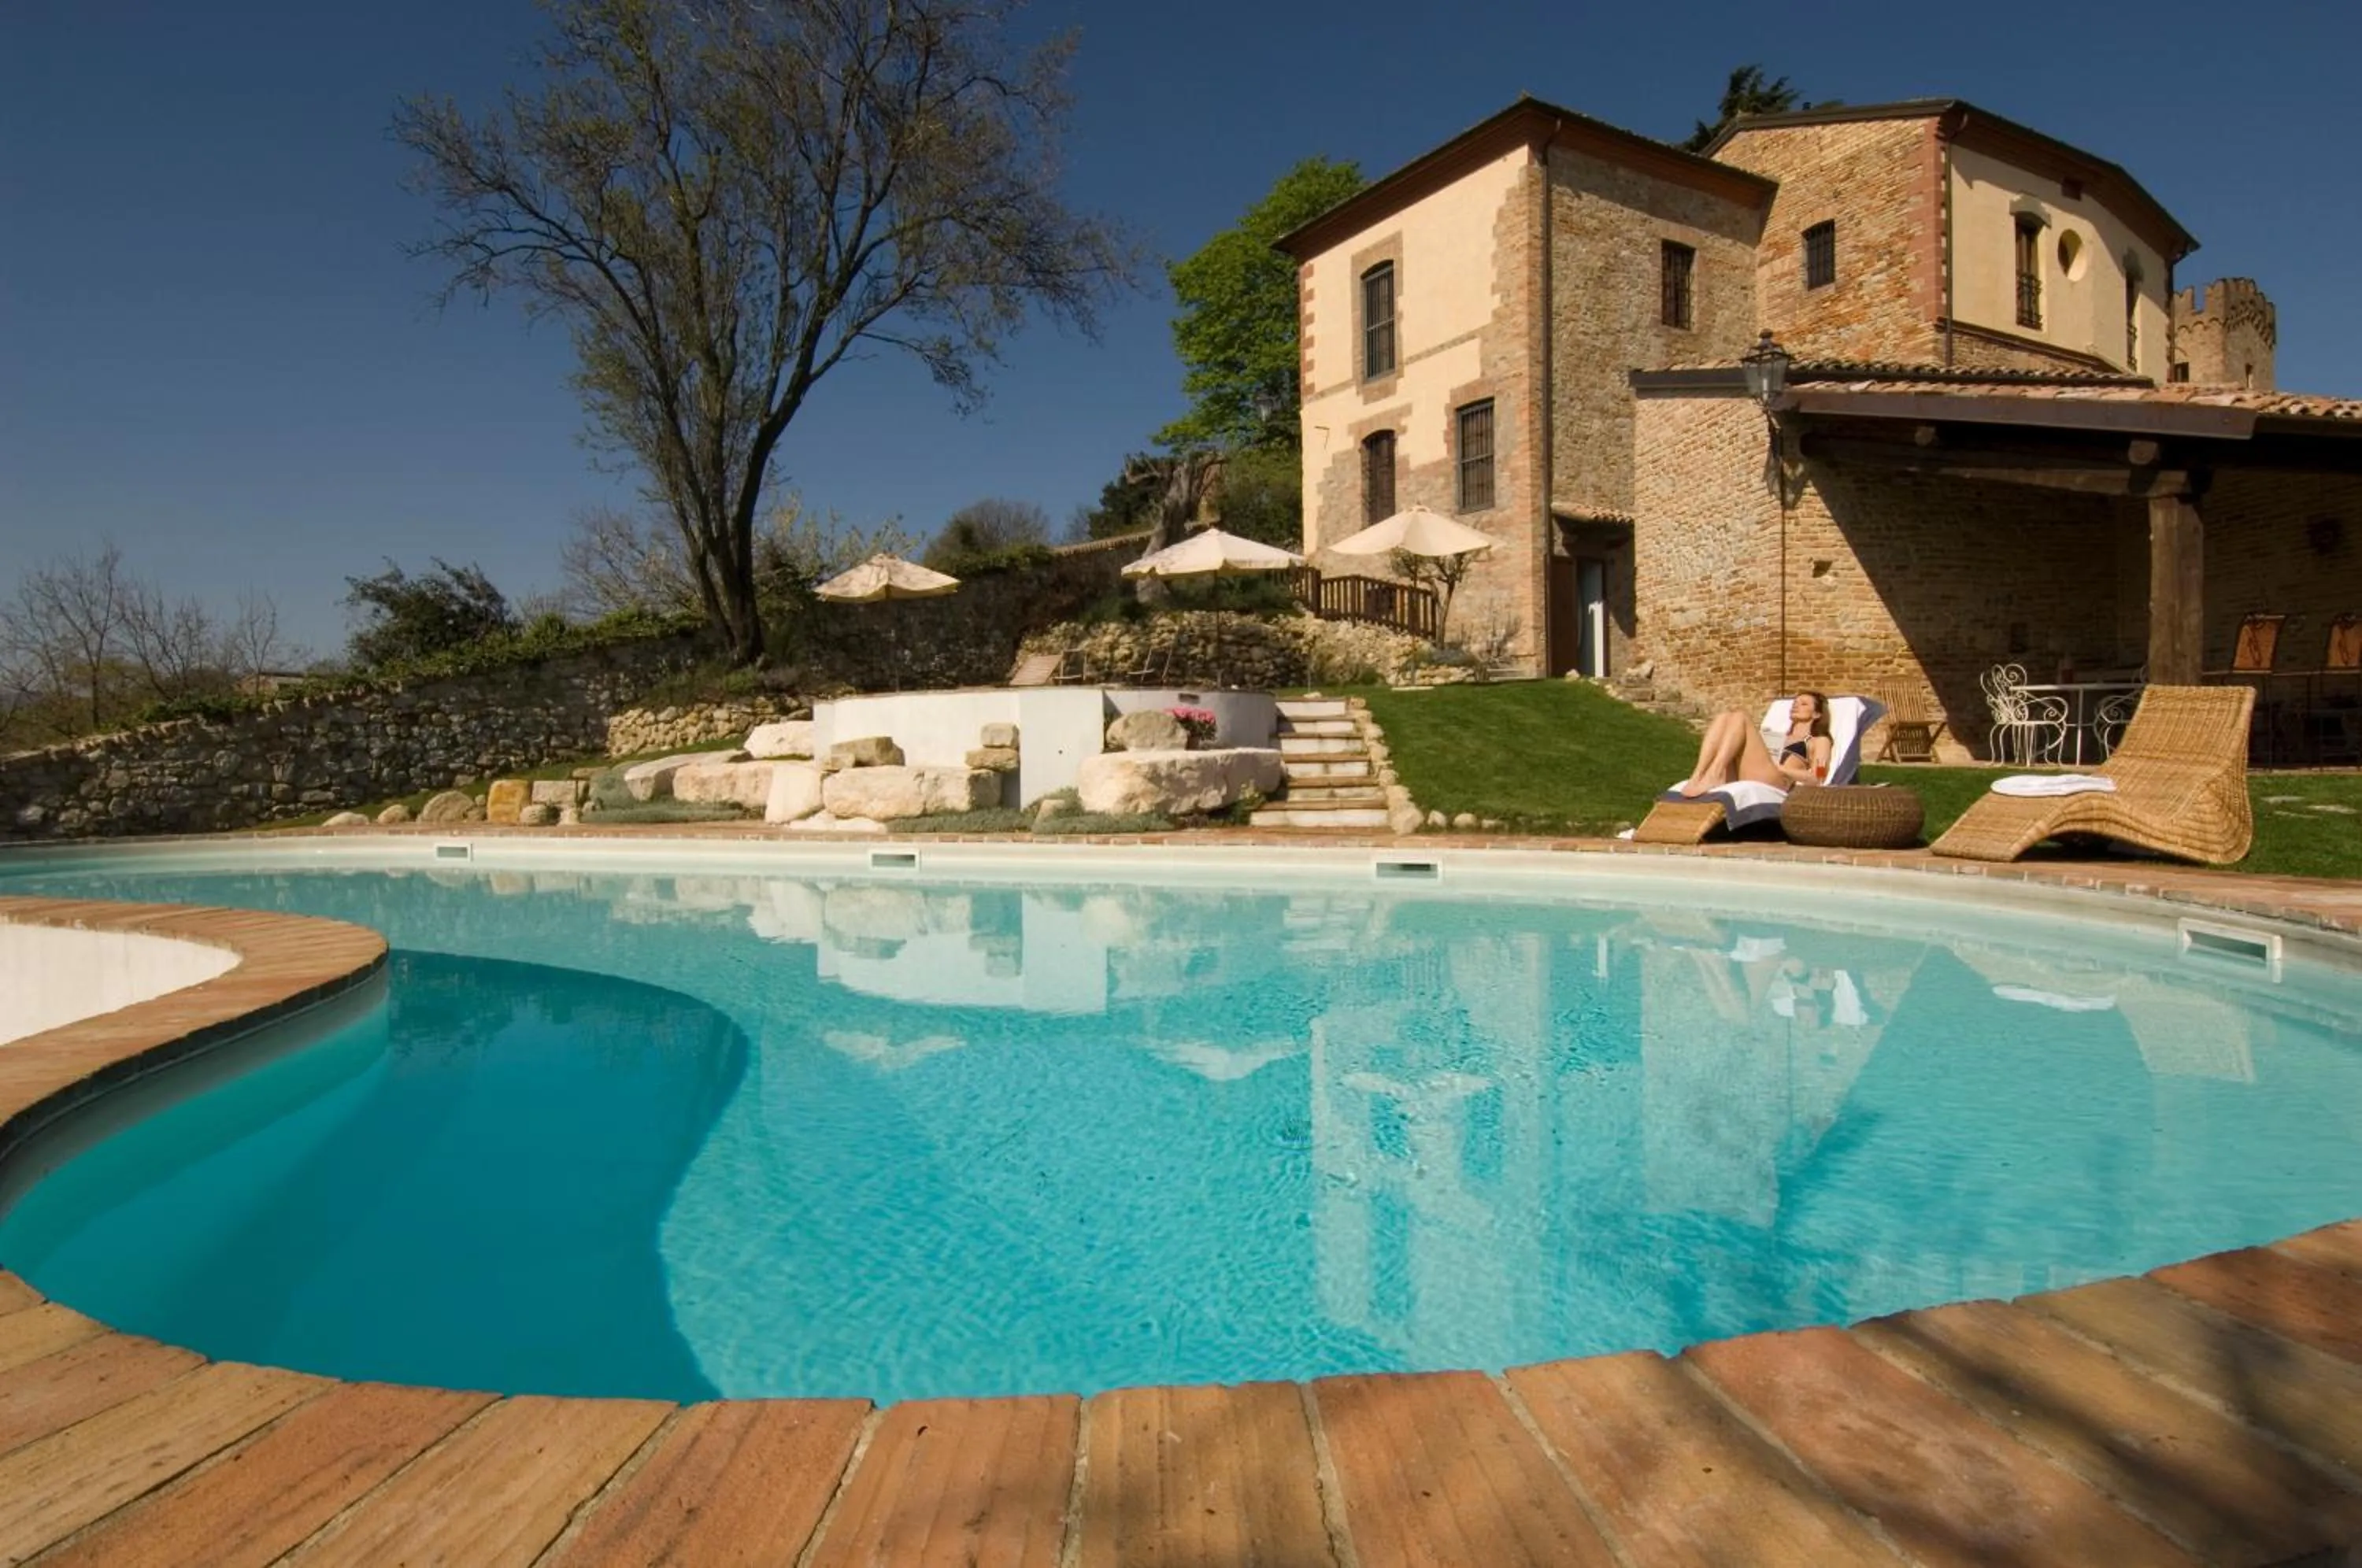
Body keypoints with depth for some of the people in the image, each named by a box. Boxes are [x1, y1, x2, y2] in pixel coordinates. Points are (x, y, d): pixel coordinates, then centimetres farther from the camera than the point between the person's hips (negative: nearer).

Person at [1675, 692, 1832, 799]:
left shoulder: (1819, 741, 25)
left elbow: (1816, 778, 5)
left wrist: (1780, 768, -6)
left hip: (1772, 784, -5)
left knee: (1739, 717, -14)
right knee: (1723, 718, -8)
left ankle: (1713, 776, -39)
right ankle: (1697, 778, -32)